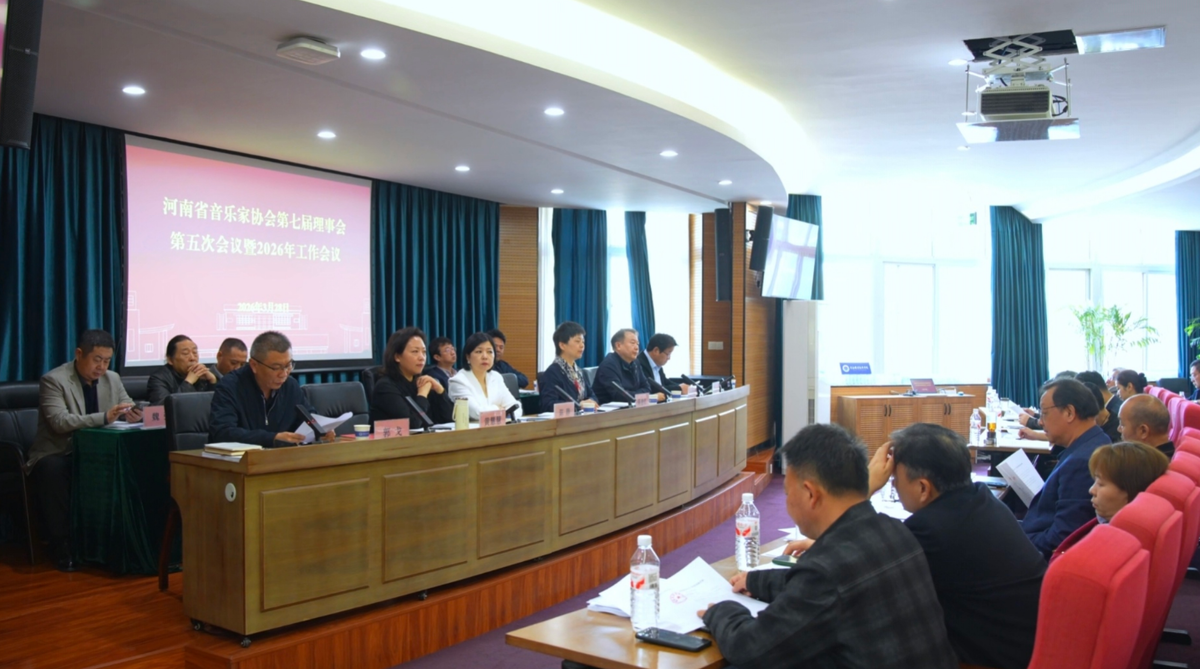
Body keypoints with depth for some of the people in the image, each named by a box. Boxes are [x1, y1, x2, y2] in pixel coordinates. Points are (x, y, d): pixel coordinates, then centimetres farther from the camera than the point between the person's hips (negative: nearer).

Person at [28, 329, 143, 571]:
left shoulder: (113, 379, 6)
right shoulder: (53, 380, -11)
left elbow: (129, 409, 8)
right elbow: (60, 422, -25)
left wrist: (133, 414, -18)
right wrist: (104, 417, -38)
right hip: (58, 455, -4)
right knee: (52, 470, -38)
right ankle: (61, 544, -24)